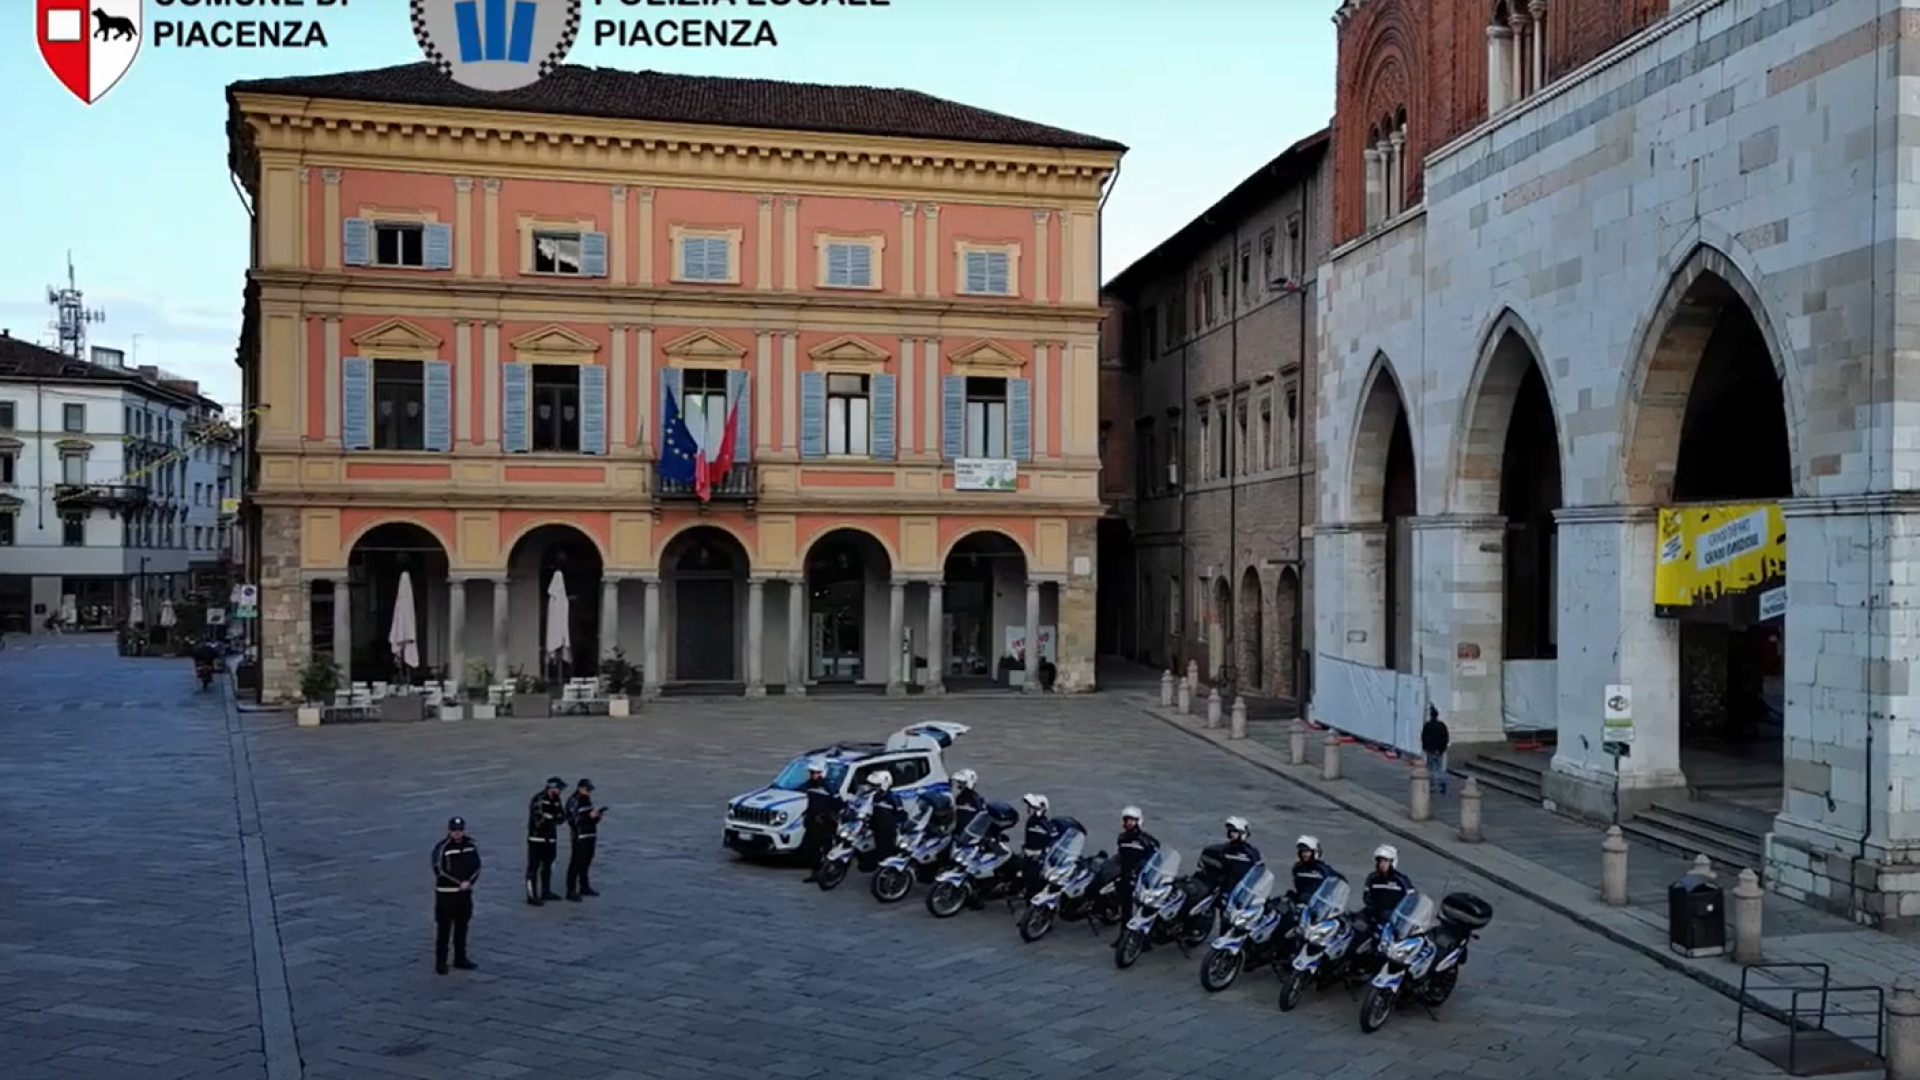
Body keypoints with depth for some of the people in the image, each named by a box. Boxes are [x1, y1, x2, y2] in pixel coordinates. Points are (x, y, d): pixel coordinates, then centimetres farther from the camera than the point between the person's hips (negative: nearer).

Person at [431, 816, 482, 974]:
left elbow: (476, 866, 6)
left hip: (465, 893, 6)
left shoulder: (470, 845, 3)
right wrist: (459, 883, -16)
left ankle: (460, 958, 26)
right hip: (446, 894, -6)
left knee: (462, 926, 15)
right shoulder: (442, 848, -14)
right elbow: (440, 870, -18)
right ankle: (440, 962, 6)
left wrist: (469, 881, -11)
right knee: (444, 928, -2)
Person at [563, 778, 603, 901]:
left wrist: (597, 814, 2)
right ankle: (571, 891, -5)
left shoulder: (587, 800, 16)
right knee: (576, 864, -7)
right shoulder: (573, 801, -11)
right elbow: (574, 820, -19)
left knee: (586, 863, 16)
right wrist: (590, 815, -23)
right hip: (580, 838, -8)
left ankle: (584, 887, 27)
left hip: (590, 837, 8)